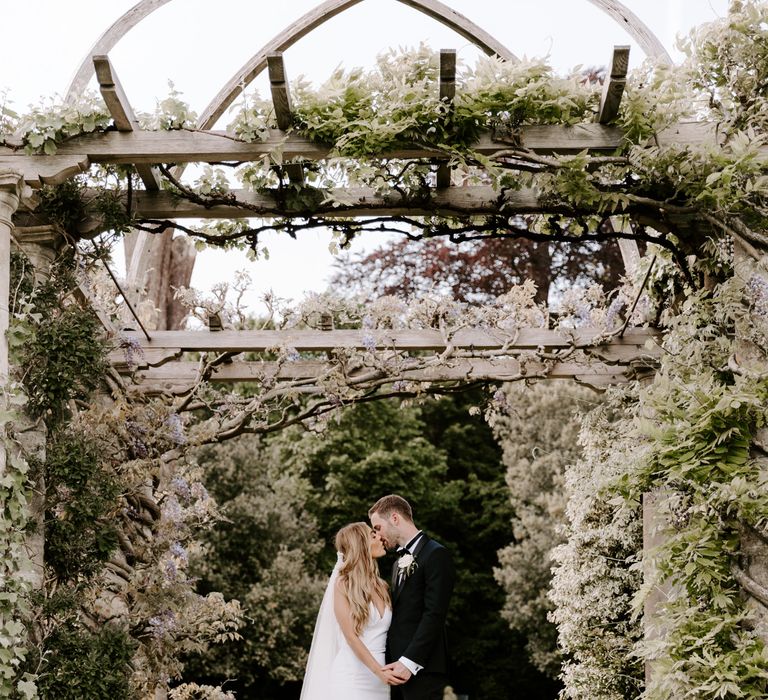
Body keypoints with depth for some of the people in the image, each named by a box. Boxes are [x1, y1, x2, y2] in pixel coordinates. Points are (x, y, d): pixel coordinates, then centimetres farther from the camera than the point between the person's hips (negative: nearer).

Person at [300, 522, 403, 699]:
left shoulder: (382, 587, 12)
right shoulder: (343, 584, -4)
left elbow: (383, 635, 13)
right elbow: (351, 636, -11)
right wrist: (378, 670, -21)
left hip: (379, 678, 5)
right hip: (351, 675, -5)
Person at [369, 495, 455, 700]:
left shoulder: (436, 555, -6)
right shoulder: (400, 563, 22)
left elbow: (434, 615, -14)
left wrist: (409, 661, -19)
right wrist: (392, 663, 8)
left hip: (421, 669, -8)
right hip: (398, 668, 8)